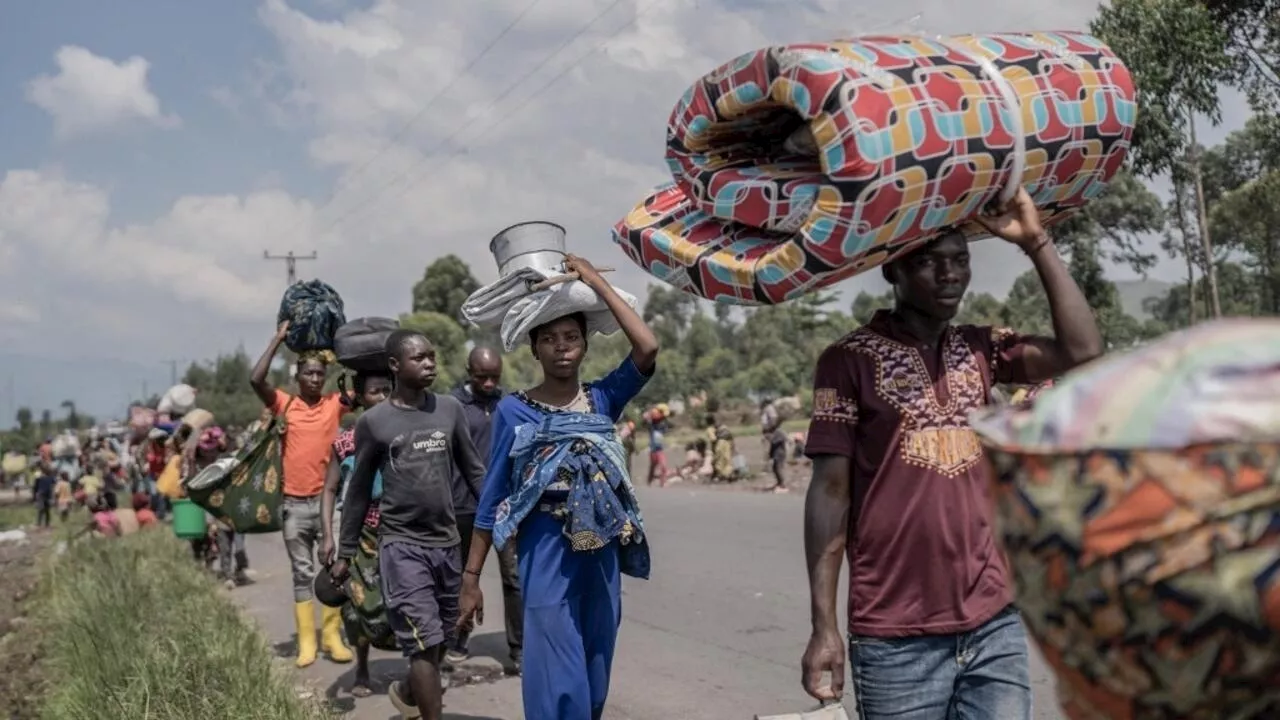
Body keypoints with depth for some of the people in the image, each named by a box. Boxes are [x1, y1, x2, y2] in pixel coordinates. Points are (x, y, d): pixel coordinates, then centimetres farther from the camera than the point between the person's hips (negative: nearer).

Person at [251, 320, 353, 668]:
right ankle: (306, 641, 11)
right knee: (302, 574, 7)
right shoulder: (284, 403, -1)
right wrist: (278, 338, -11)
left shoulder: (335, 404, 2)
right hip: (294, 503, 0)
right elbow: (256, 379, -15)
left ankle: (332, 636, 13)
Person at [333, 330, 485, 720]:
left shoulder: (450, 409, 3)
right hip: (401, 545, -4)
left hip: (447, 542, 4)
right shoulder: (373, 421, -5)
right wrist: (345, 554, 6)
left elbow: (473, 471, 10)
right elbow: (359, 491, 3)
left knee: (442, 636, 15)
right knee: (424, 639, -9)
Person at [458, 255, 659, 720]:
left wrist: (595, 281, -8)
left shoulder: (603, 399, 4)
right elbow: (492, 497, 0)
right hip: (547, 558, -3)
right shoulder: (513, 411, -2)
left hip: (602, 555, 3)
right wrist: (471, 577, -2)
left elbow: (647, 349, -12)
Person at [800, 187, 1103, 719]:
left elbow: (1083, 351, -3)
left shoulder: (981, 350, 10)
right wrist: (824, 625, -10)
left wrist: (1035, 241, -4)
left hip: (995, 622, 4)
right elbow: (830, 491, -6)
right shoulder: (850, 360, -4)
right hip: (897, 636, -4)